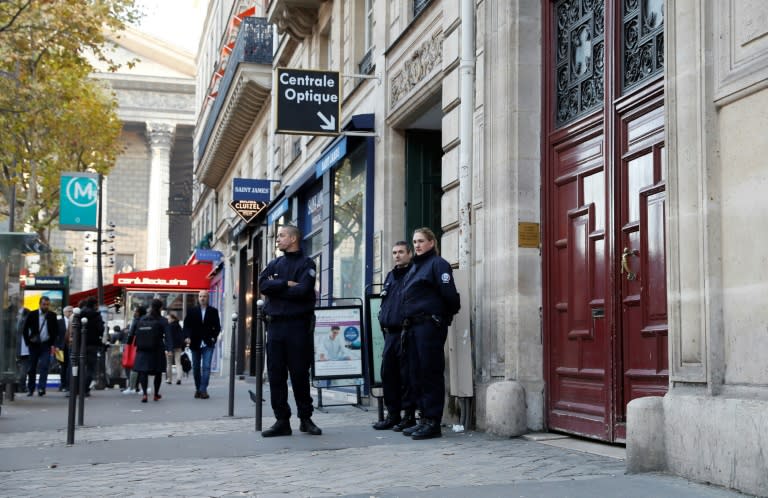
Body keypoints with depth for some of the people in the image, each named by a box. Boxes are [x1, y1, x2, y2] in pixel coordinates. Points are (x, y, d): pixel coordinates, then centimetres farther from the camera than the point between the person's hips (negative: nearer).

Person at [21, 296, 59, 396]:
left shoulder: (52, 316, 2)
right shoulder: (32, 315, -1)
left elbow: (56, 331, 7)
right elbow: (25, 329, 4)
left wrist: (53, 344, -1)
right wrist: (28, 342, -3)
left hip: (46, 345, 0)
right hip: (34, 345, 0)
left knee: (44, 366, -12)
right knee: (32, 368, 6)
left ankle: (41, 388, -14)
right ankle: (30, 389, 16)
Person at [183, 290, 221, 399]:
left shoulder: (213, 311, 5)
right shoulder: (191, 311, 6)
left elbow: (217, 327, 8)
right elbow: (186, 326, 3)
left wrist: (214, 337, -6)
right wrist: (187, 337, -13)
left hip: (208, 344, -1)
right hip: (195, 344, 2)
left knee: (206, 367, -11)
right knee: (196, 368, 9)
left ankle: (203, 389, -12)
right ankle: (198, 389, 21)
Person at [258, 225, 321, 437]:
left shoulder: (306, 264, 1)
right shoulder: (274, 264, 16)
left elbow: (302, 290, -15)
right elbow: (262, 285, -1)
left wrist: (276, 287, -6)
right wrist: (287, 284, -9)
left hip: (298, 326, -4)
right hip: (275, 325, 4)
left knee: (300, 374, 1)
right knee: (275, 374, 2)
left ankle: (306, 418, 12)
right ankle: (282, 420, 7)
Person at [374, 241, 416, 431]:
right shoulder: (390, 276, 20)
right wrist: (383, 322, 15)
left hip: (405, 332, -8)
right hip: (390, 333, 8)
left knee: (406, 375, -4)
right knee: (388, 373, 8)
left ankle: (409, 415, 4)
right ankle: (392, 414, 16)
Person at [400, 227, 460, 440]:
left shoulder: (437, 264, -6)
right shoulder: (414, 267, 20)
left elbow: (449, 294, -12)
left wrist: (446, 316, 0)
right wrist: (407, 323, 13)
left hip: (430, 325, -9)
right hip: (413, 327, 9)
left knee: (431, 373, -6)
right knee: (416, 374, 10)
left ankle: (433, 422, -3)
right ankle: (424, 418, 18)